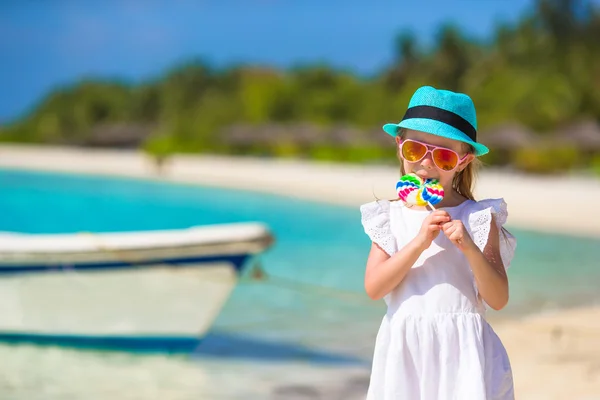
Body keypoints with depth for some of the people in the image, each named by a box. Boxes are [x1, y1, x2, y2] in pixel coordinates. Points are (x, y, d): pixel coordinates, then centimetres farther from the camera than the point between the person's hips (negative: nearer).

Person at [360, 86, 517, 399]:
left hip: (462, 350, -1)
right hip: (405, 349, 1)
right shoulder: (391, 217, 6)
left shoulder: (479, 218, 1)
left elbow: (498, 300, -4)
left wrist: (470, 248, -18)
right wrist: (419, 242, -16)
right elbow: (374, 288, -7)